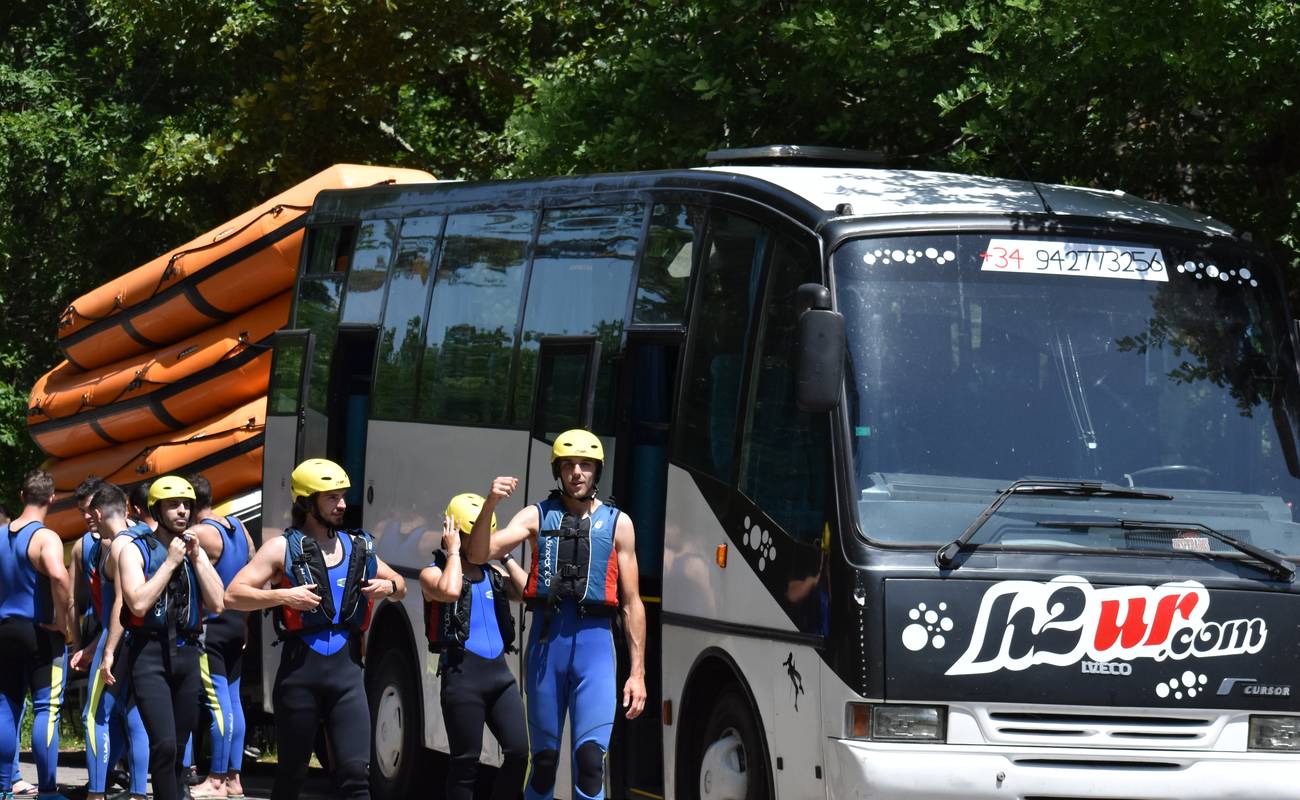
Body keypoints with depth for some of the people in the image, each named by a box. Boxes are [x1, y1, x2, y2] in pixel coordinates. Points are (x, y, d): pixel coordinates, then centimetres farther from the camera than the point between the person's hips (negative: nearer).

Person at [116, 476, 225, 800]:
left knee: (178, 745, 9)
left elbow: (216, 604, 3)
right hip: (150, 653, -5)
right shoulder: (135, 550, -1)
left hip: (187, 652, 5)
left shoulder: (196, 552, 13)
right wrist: (171, 561, -11)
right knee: (164, 744, -18)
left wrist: (196, 558, -4)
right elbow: (138, 603, -15)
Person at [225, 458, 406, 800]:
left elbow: (400, 585, 27)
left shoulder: (358, 547, 13)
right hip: (300, 668, -3)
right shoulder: (282, 548, -1)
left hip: (347, 669, 3)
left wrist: (388, 587, 4)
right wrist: (283, 596, -19)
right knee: (292, 772, 8)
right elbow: (233, 595, -7)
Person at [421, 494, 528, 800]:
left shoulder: (494, 575, 18)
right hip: (463, 674, -5)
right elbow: (450, 590, -21)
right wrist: (453, 551, -8)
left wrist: (505, 556, 6)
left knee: (518, 752, -3)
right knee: (466, 762, -1)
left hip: (499, 672, 5)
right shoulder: (433, 573, 2)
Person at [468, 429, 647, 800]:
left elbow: (632, 603, 8)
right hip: (546, 641, 1)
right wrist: (490, 505, -21)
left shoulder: (617, 523, 8)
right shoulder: (538, 516, 8)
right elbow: (479, 554, -4)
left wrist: (638, 672, 4)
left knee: (590, 758, -13)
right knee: (543, 758, 8)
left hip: (594, 643, -1)